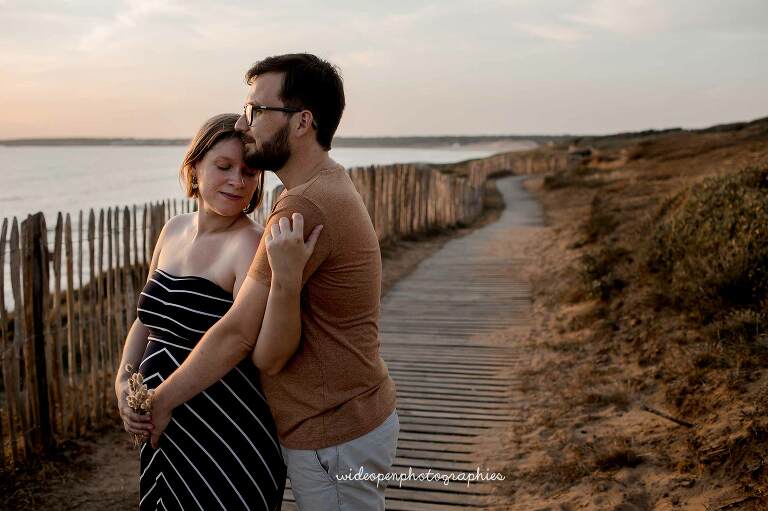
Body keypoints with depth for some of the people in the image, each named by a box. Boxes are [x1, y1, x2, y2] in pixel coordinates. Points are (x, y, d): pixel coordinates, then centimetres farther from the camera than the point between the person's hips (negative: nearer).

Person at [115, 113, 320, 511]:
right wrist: (123, 382, -1)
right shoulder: (174, 230, 4)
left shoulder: (250, 245, -19)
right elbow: (147, 320, 14)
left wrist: (286, 272, -41)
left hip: (228, 443, -7)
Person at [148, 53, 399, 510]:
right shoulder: (331, 183, 8)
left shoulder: (306, 207, -26)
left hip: (333, 440, -10)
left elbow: (237, 334, -22)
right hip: (352, 416, 10)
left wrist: (161, 401, -8)